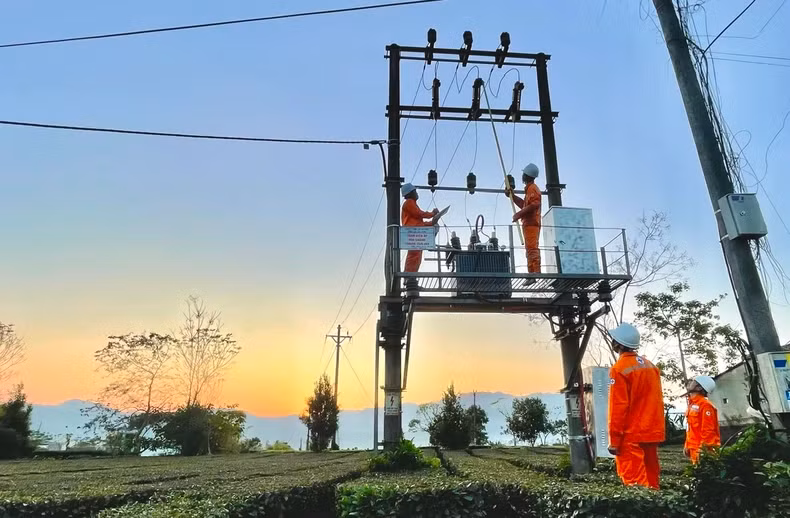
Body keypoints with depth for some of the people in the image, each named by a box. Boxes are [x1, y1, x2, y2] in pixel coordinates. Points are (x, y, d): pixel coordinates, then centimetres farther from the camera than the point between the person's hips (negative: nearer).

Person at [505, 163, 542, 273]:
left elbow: (534, 204, -21)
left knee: (532, 248, -17)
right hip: (529, 224, 11)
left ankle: (536, 271, -23)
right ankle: (532, 272, 13)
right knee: (530, 250, 11)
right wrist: (512, 195, 26)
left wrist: (519, 214, -19)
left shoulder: (532, 188, -7)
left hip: (531, 223, -11)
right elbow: (524, 205, 31)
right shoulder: (530, 188, 24)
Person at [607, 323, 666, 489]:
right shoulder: (650, 365, 9)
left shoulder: (619, 369, -13)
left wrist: (614, 440, -11)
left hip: (631, 435, -8)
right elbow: (657, 402, 12)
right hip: (652, 433, 8)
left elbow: (618, 407, -15)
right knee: (650, 481, 15)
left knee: (635, 483, -4)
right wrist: (655, 429, 19)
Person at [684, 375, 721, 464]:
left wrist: (703, 449, -19)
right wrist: (687, 445, 16)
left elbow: (708, 430, -18)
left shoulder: (705, 405, -14)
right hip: (694, 449, 9)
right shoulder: (692, 404, 14)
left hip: (703, 450, -9)